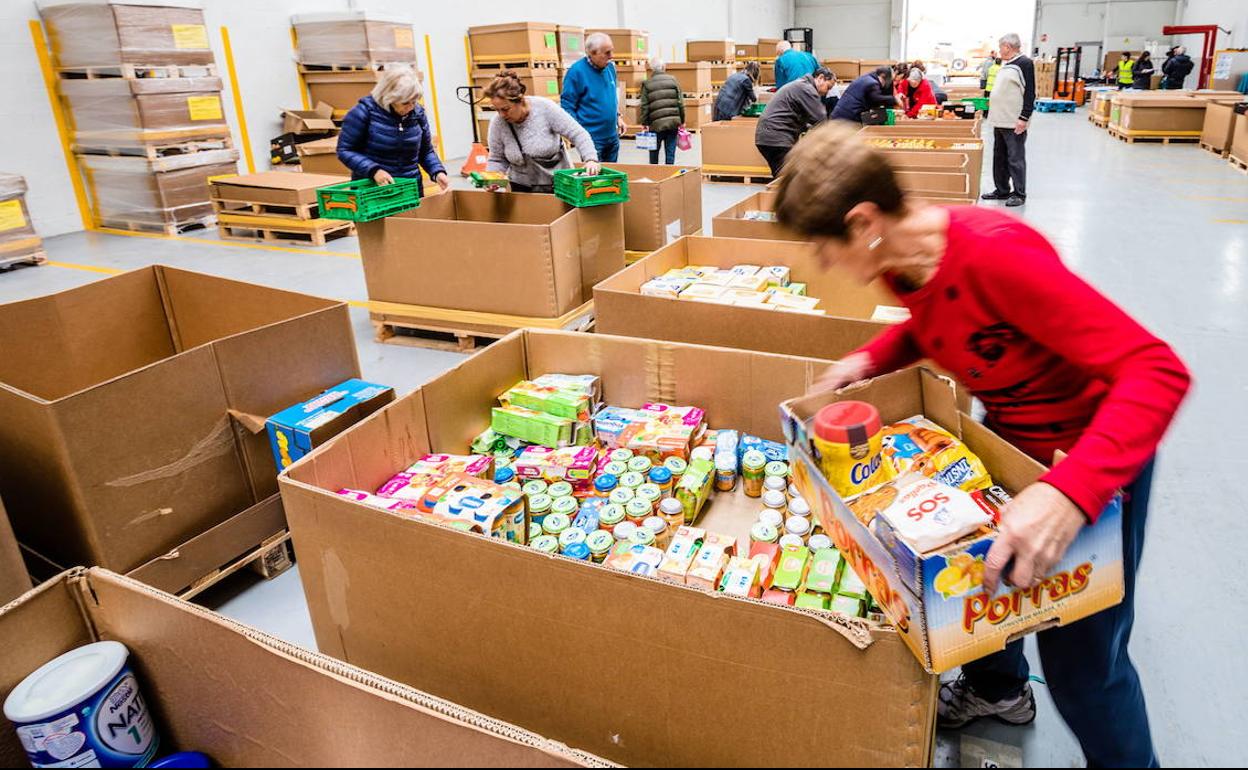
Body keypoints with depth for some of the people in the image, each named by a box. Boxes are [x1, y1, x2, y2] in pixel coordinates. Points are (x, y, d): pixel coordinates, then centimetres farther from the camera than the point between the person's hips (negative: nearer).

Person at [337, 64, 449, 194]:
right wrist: (373, 170, -21)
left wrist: (438, 172, -8)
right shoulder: (365, 111, -11)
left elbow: (426, 152, 11)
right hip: (371, 189, -3)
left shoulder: (418, 113, 0)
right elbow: (345, 150, -7)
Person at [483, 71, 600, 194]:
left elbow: (578, 134, -16)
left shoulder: (545, 108, -18)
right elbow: (497, 160, 0)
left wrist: (591, 159, -30)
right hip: (522, 189, 1)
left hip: (559, 184, -1)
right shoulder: (497, 122, -11)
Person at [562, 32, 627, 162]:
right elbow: (567, 105, -15)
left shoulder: (610, 67, 5)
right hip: (591, 139, -7)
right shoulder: (577, 71, -16)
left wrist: (618, 116, 15)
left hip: (613, 136, 7)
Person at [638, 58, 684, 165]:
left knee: (654, 152, 13)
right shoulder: (672, 80, 4)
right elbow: (680, 102, 3)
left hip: (656, 123, -1)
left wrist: (644, 123, 4)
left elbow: (644, 106, -3)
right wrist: (682, 120, 10)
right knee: (670, 151, 5)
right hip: (673, 122, 1)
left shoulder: (647, 83, 1)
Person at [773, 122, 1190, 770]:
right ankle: (998, 689, 56)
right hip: (1008, 438, 8)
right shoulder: (902, 255, -11)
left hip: (1097, 449, -8)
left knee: (1080, 656, 4)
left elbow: (1158, 370, -37)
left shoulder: (993, 250, -36)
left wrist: (1069, 494, -50)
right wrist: (870, 358, -6)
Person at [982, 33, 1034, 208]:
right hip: (1000, 121, 9)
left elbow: (1030, 93, -15)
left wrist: (1024, 118, -20)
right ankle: (1002, 190, 22)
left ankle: (1019, 194, 2)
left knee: (1015, 159, -4)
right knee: (1000, 158, 13)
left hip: (1014, 123, -9)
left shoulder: (1024, 63, -11)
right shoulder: (1007, 65, 16)